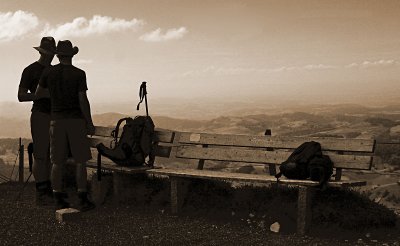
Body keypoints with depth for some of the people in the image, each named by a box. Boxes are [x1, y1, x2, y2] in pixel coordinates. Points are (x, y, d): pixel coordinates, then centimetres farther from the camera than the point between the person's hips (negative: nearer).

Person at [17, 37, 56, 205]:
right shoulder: (31, 70, -2)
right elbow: (21, 96, -8)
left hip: (55, 116, 6)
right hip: (40, 115, -6)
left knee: (51, 156, 9)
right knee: (40, 155, -7)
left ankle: (48, 190, 16)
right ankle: (40, 193, -2)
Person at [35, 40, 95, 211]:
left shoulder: (49, 72, 3)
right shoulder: (79, 74, -7)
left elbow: (38, 94, 14)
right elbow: (83, 101, -11)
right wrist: (90, 123, -3)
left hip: (57, 121, 3)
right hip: (76, 120, -3)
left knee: (58, 162, 7)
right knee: (81, 161, 1)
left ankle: (59, 200, 7)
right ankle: (83, 200, -1)